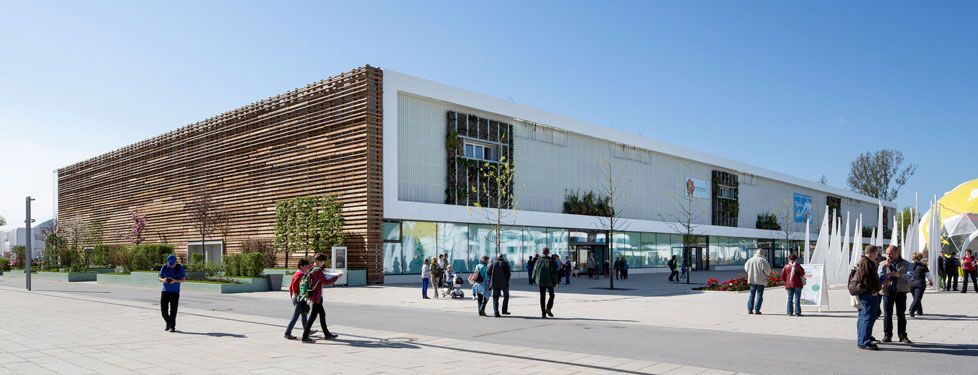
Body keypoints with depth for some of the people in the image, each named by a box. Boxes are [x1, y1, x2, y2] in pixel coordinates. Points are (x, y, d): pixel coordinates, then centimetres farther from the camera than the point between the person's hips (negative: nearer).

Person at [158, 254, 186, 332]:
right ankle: (168, 323, 25)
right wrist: (163, 280, -14)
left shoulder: (180, 268, -2)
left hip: (175, 292, -3)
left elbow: (184, 279, -2)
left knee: (173, 310, -5)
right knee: (163, 309, 2)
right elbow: (160, 278, 10)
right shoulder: (164, 267, 4)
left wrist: (175, 280, -20)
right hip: (165, 291, 3)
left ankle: (172, 326, 3)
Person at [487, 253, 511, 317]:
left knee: (495, 298, 6)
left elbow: (488, 272, -2)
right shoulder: (505, 263, -2)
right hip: (504, 283, -2)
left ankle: (496, 312, -2)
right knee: (506, 296, 17)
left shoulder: (493, 263, 3)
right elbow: (508, 273, -9)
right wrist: (507, 281, 5)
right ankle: (504, 310, 13)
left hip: (495, 283, 2)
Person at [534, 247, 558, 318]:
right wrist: (555, 281, -2)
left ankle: (543, 313, 3)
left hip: (541, 281, 3)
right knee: (551, 295, 13)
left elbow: (535, 270, 6)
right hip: (549, 281, -3)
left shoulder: (539, 260, 2)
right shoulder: (551, 260, -7)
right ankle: (548, 309, -5)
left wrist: (534, 280, 15)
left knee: (542, 297, 6)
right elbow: (554, 272, -8)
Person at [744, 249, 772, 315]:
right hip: (760, 280, -4)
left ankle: (749, 309, 9)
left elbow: (746, 267, 14)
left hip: (752, 280, 4)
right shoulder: (763, 260, -10)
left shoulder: (750, 260, 5)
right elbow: (767, 269, -13)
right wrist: (767, 275, 7)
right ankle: (756, 309, -3)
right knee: (759, 295, 2)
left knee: (752, 294, 11)